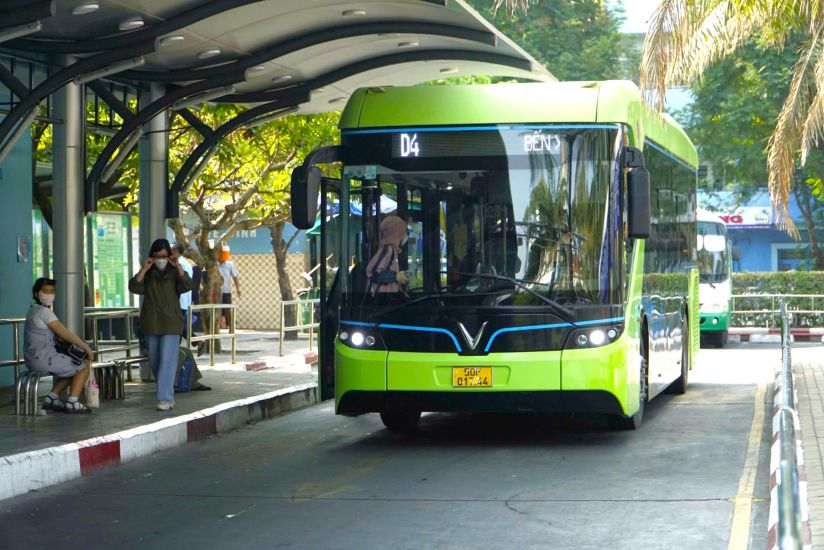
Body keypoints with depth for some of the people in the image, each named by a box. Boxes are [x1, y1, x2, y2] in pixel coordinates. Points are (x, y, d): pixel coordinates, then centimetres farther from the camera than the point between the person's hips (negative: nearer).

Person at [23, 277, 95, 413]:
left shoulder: (33, 310, 15)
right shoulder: (44, 312, -16)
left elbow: (58, 334, 17)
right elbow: (65, 334, -18)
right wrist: (87, 347, -10)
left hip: (33, 360, 10)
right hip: (44, 358, -9)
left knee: (73, 366, 27)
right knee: (84, 365, 3)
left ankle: (52, 398, 20)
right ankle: (73, 403, 1)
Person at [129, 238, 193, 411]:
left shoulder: (174, 273, 1)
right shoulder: (147, 274, 7)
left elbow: (187, 286, -17)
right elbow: (134, 287, -8)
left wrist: (178, 267, -23)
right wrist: (144, 269, -16)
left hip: (171, 324, -4)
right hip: (151, 324, 4)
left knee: (167, 360, -12)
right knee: (154, 361, 11)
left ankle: (165, 398, -14)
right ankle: (168, 391, 27)